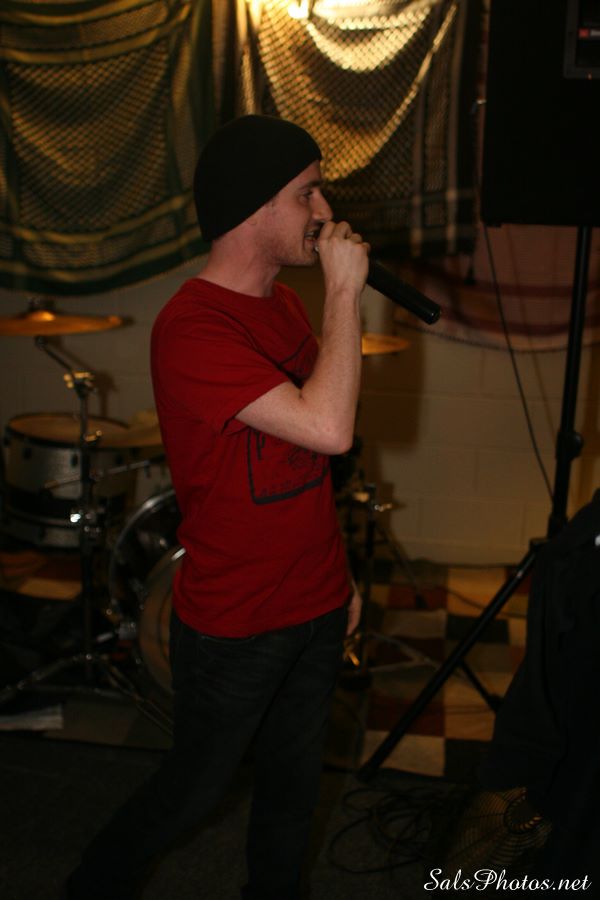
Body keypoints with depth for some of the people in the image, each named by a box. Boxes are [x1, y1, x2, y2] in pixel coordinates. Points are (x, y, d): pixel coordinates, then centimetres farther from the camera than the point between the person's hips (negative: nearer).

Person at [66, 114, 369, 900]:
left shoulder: (286, 305, 5)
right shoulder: (192, 328, -23)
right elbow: (329, 428, -33)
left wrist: (339, 575, 15)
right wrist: (345, 292, -25)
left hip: (315, 608, 7)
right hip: (235, 628, -7)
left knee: (294, 788, 20)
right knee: (193, 791, 14)